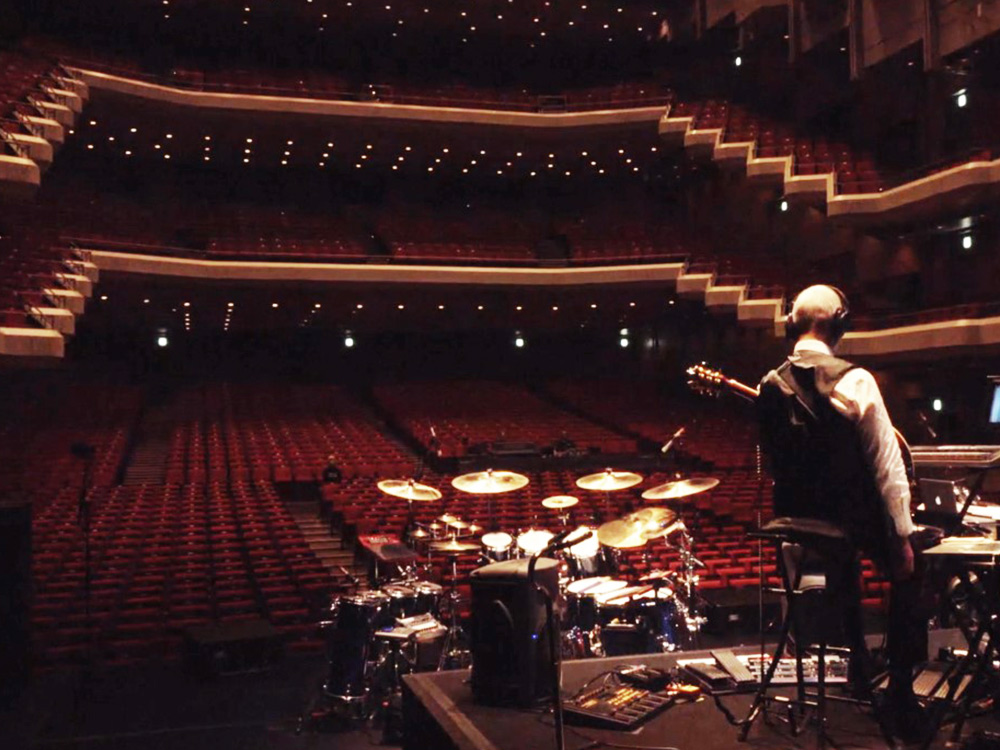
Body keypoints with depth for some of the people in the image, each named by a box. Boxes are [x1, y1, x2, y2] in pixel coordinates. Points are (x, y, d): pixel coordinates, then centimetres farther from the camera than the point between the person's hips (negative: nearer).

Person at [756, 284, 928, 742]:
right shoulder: (854, 381, -19)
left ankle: (858, 668, 46)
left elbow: (775, 464, 5)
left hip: (801, 520, 5)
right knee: (908, 575, 21)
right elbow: (888, 467, -15)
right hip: (857, 519, -4)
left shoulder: (770, 388, -5)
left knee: (843, 576, 33)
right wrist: (902, 534, -7)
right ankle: (900, 694, 17)